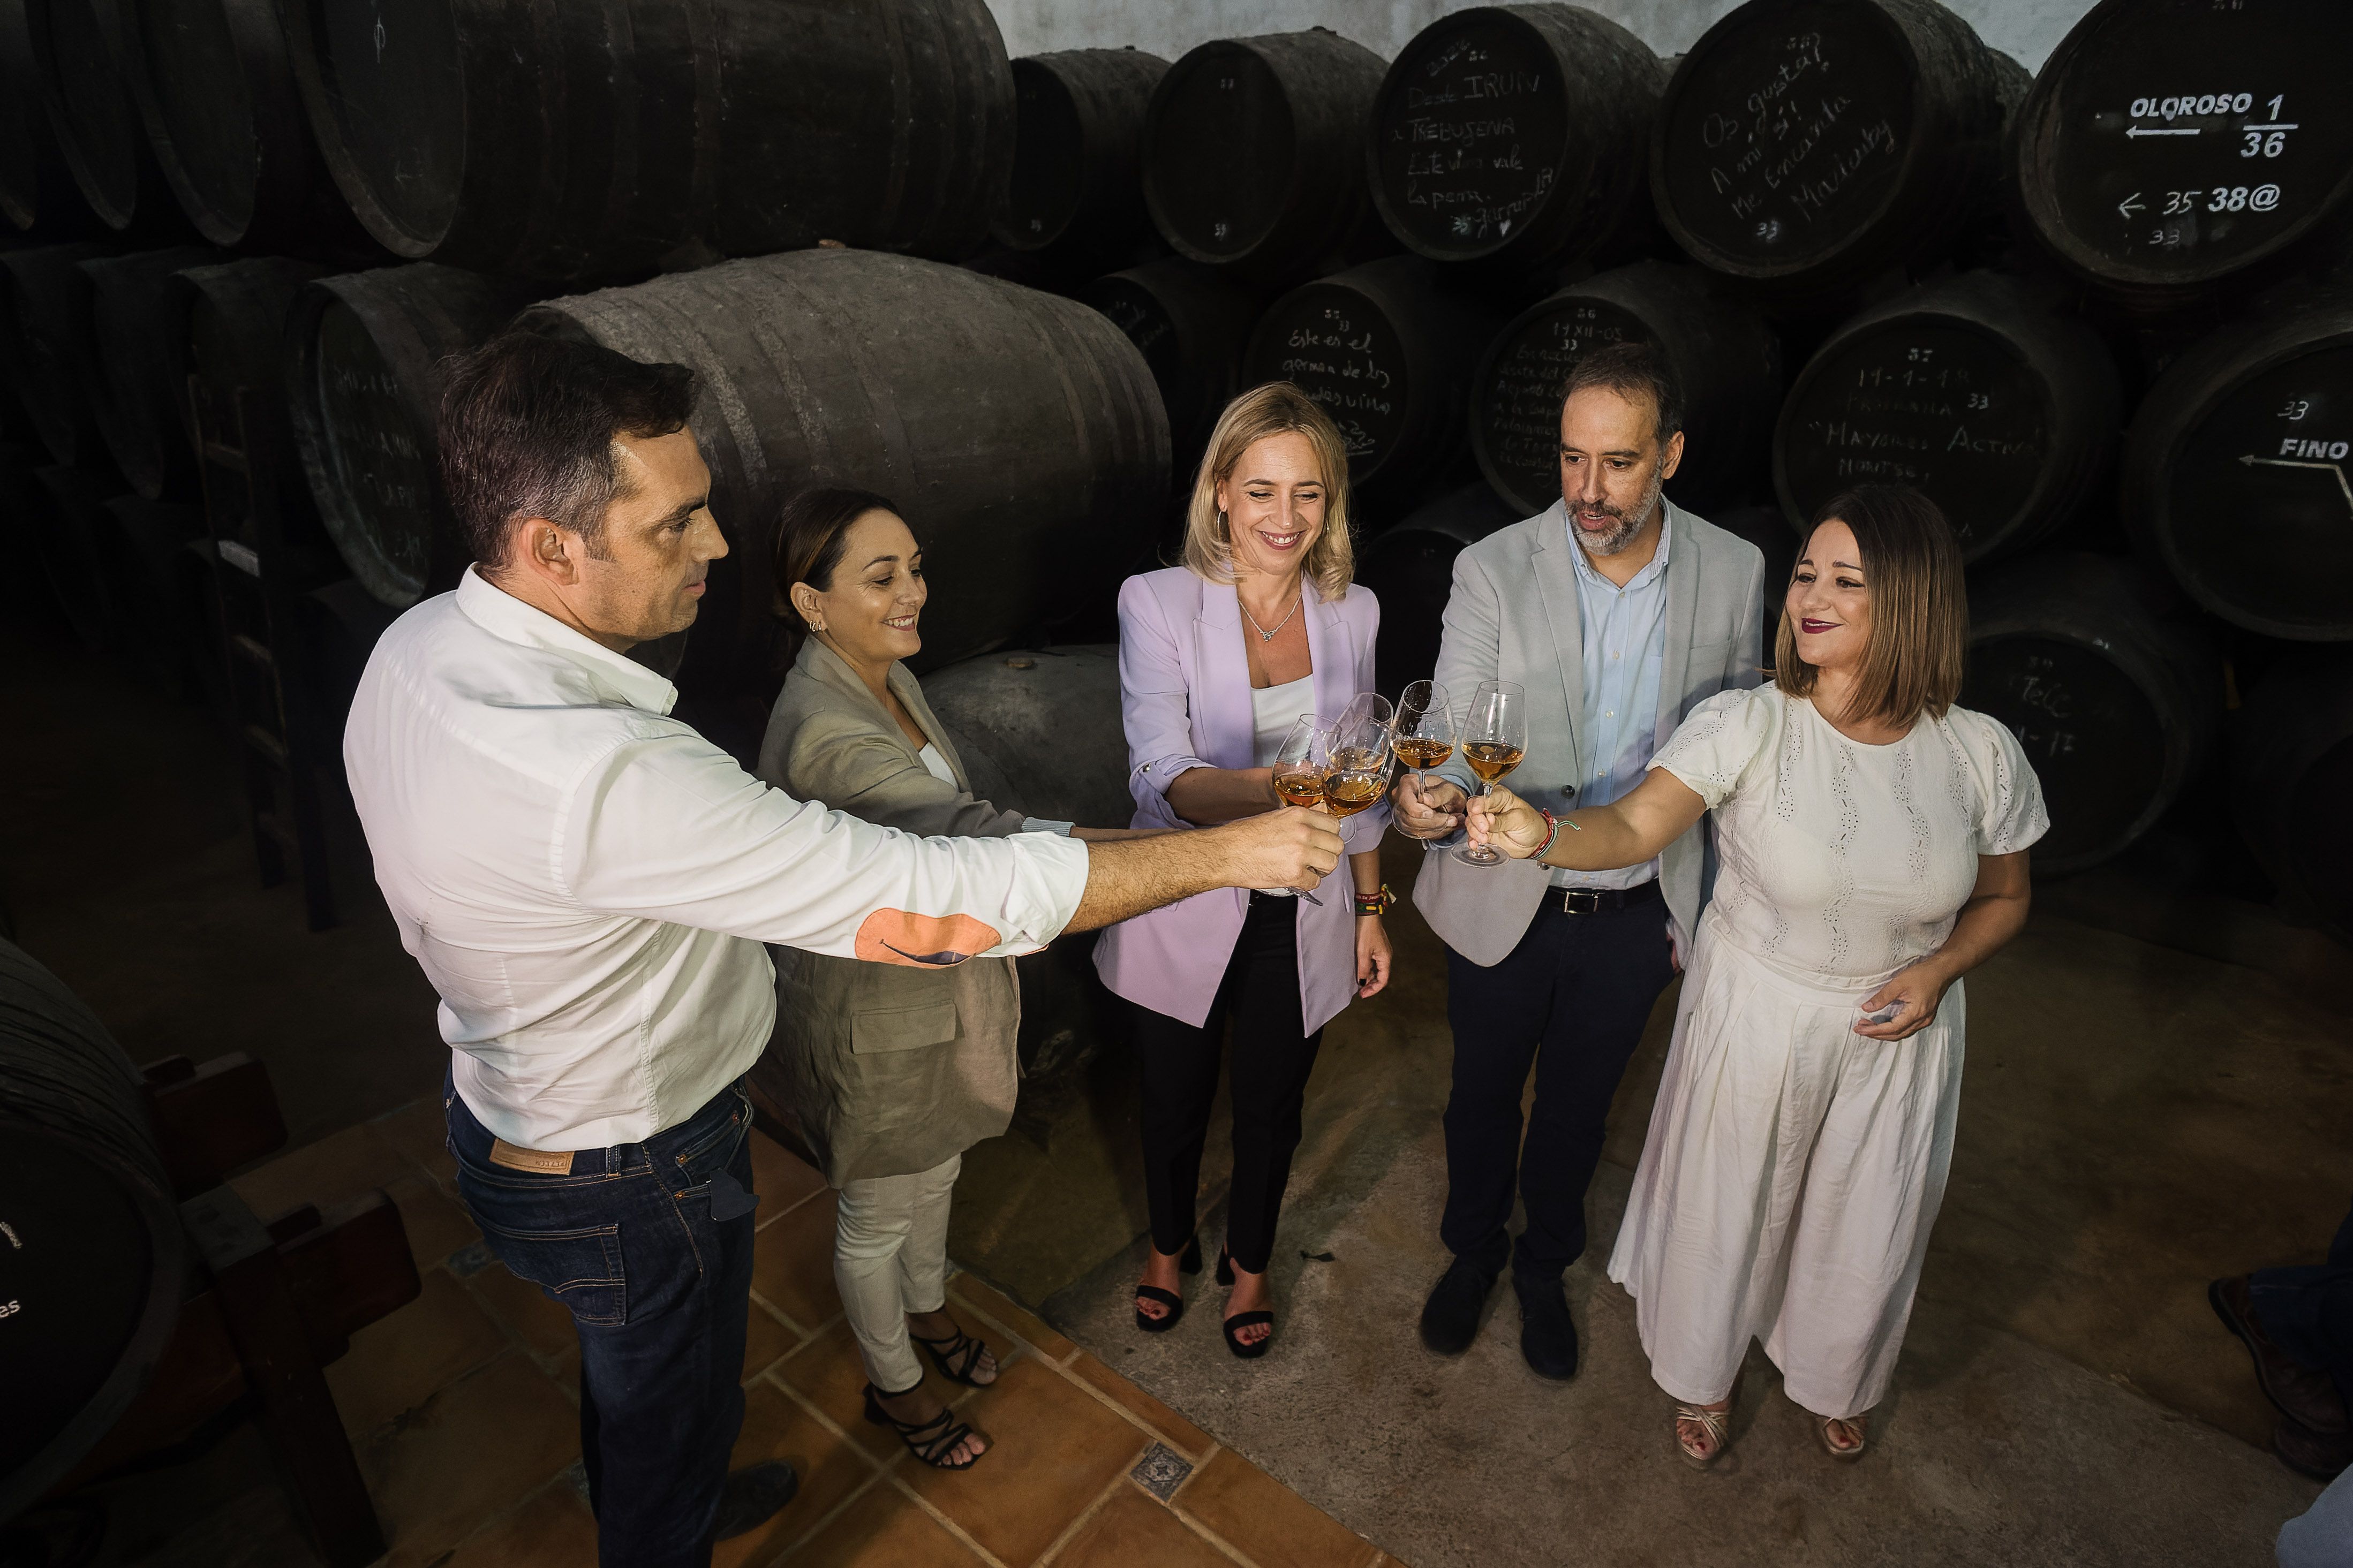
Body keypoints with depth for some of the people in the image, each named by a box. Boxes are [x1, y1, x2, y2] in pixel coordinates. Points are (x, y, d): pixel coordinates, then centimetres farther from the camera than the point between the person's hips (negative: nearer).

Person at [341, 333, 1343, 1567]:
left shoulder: (416, 646, -10)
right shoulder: (605, 772, -42)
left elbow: (425, 914, 6)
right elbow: (942, 898, -41)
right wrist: (1229, 853, -32)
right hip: (633, 1185, -9)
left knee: (629, 1380, 35)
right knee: (669, 1416, 22)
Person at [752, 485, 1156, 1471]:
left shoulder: (889, 679, -3)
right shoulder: (822, 731, -34)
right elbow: (976, 836, -47)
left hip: (939, 983, 8)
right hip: (875, 1018, -8)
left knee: (934, 1172, 29)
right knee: (877, 1215, 18)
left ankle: (926, 1312, 57)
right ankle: (892, 1385, 44)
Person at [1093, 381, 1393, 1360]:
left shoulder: (1352, 612, -5)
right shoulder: (1157, 603, -17)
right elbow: (1159, 776, -29)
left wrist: (1371, 908, 8)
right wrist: (1265, 789, -49)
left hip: (1301, 915, 3)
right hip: (1186, 908, -2)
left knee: (1271, 1106, 21)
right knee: (1175, 1101, 21)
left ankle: (1249, 1258, 51)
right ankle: (1169, 1242, 53)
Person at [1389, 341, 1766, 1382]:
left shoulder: (1733, 573, -9)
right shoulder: (1493, 571, -16)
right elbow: (1454, 738, -19)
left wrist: (1714, 904, 6)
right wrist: (1429, 799, -43)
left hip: (1637, 914, 2)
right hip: (1504, 902, -1)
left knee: (1577, 1107, 21)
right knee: (1482, 1095, 20)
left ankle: (1544, 1266, 49)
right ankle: (1472, 1251, 49)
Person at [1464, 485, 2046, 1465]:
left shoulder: (1981, 754, -12)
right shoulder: (1745, 726, -21)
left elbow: (2003, 898, 4)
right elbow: (1633, 827, -33)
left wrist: (1939, 970, -14)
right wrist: (1542, 833, -53)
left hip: (1897, 1033, 3)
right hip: (1752, 1016, -2)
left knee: (1863, 1231, 23)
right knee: (1722, 1207, 17)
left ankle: (1830, 1380, 58)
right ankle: (1706, 1374, 50)